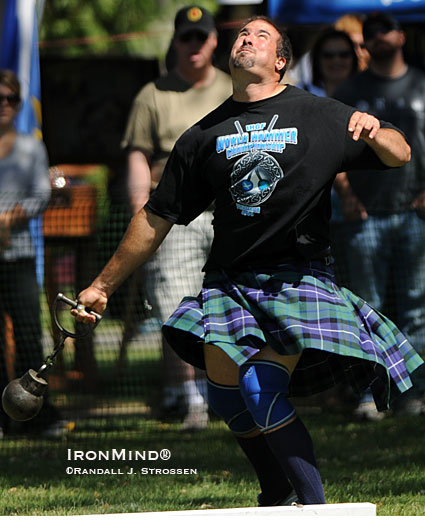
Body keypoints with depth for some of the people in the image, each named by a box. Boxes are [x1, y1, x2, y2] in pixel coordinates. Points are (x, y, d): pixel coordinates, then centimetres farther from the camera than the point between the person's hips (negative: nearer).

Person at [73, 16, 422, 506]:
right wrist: (102, 286, 17)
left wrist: (375, 134, -21)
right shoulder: (204, 135, 11)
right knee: (225, 393, -8)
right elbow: (157, 218, 17)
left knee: (263, 390, -20)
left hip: (297, 277, -4)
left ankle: (315, 506, -9)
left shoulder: (320, 116, 4)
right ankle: (276, 494, 16)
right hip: (228, 280, 4)